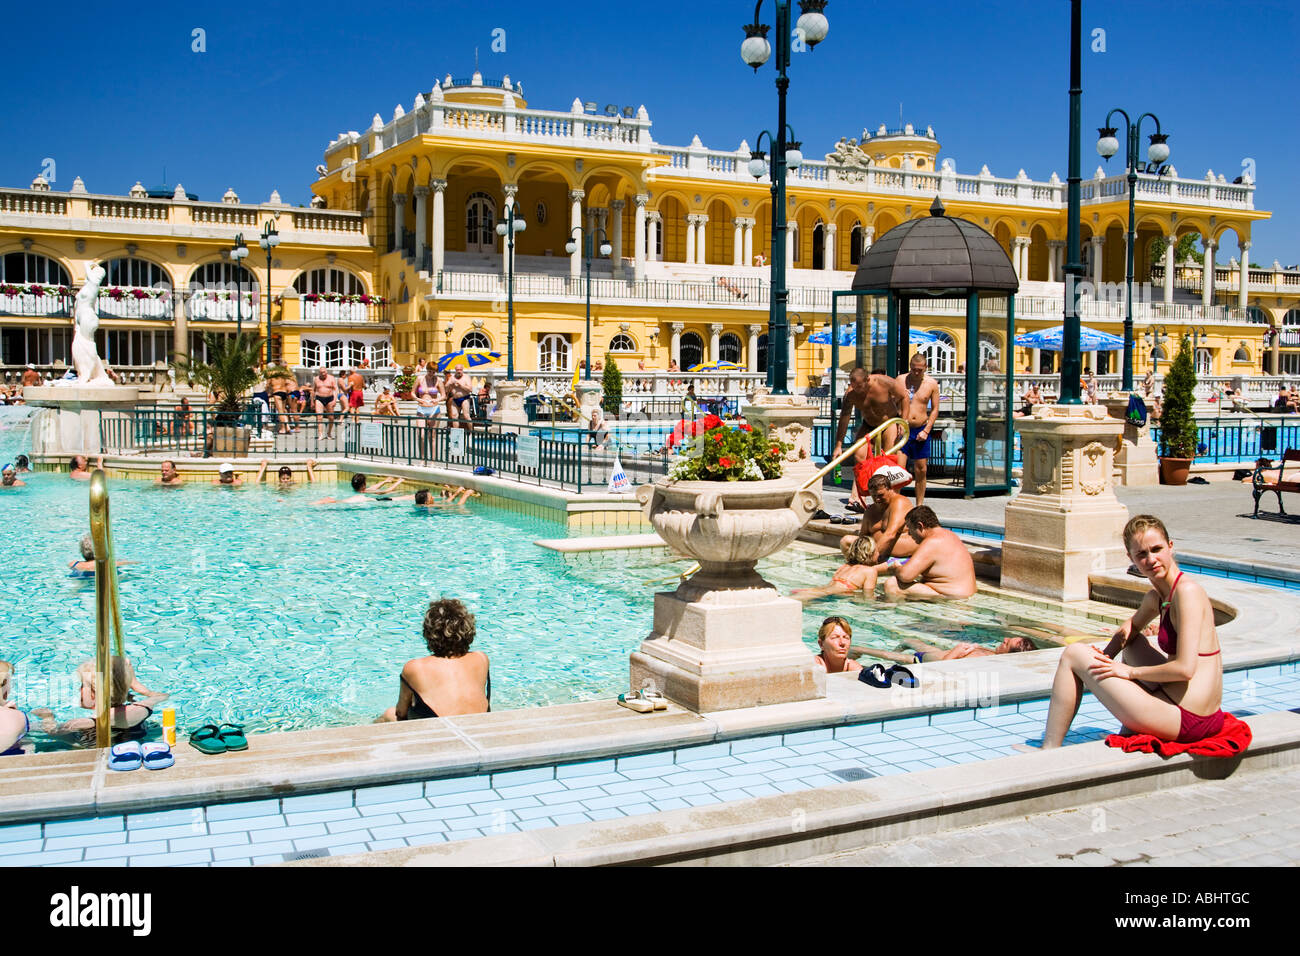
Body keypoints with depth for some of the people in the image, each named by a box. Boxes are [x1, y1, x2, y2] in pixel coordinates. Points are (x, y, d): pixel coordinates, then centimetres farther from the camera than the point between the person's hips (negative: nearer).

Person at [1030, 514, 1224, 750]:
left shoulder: (1188, 591, -15)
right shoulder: (1156, 597, 11)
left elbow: (1185, 668, -21)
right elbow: (1129, 627, 31)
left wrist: (1130, 671, -7)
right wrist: (1104, 658, 11)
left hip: (1184, 720, -10)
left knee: (1073, 654, -1)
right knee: (1132, 642, 33)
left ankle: (1049, 752, 5)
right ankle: (1129, 737, 31)